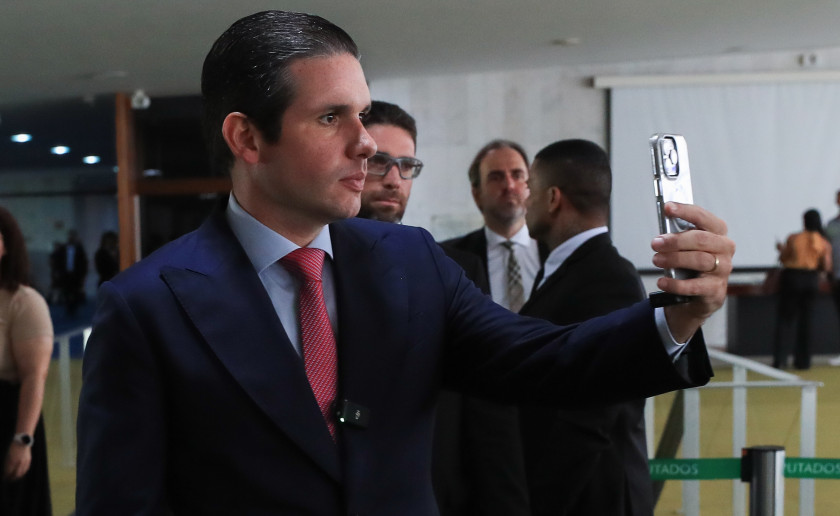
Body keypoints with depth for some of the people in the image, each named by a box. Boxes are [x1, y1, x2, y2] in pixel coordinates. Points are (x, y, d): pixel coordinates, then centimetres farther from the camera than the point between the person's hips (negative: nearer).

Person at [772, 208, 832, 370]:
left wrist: (781, 249, 21)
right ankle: (803, 361, 12)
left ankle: (780, 359, -5)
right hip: (811, 280, 2)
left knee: (785, 320, 4)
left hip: (792, 277, -2)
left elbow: (783, 259, 1)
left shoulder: (793, 238, -6)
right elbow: (826, 267, -4)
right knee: (805, 321, 10)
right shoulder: (824, 243, -2)